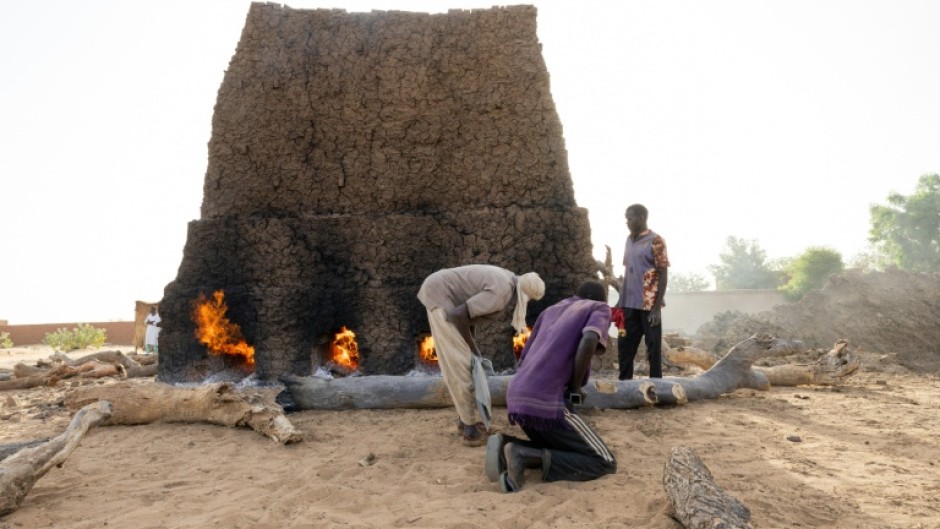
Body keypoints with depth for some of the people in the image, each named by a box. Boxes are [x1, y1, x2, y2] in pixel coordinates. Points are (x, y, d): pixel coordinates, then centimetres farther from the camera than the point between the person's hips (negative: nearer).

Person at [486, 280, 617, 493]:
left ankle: (506, 444, 0)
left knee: (560, 450, 26)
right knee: (604, 462, 3)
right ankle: (525, 455, -14)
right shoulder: (600, 308, 10)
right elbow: (588, 342, -14)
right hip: (547, 402, -7)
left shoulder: (550, 310, 28)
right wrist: (575, 388, -3)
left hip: (517, 398, 7)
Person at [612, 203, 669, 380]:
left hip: (649, 305, -7)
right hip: (630, 304, 7)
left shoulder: (655, 241, -9)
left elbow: (663, 276, -10)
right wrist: (621, 301, 12)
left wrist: (657, 308, -15)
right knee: (624, 347, 10)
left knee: (653, 349, 3)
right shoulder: (629, 240, 12)